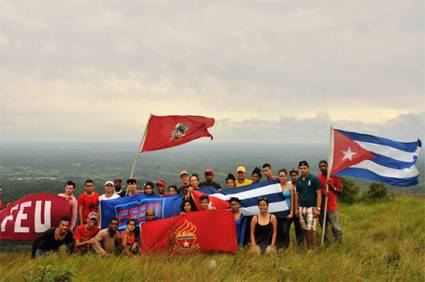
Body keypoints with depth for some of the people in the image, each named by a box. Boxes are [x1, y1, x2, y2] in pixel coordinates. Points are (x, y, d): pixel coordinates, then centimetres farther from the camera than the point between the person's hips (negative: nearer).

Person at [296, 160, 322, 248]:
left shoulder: (314, 179, -5)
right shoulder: (298, 181, 11)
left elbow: (319, 194, -7)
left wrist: (318, 208, -14)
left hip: (311, 207, -5)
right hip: (302, 208, 5)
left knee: (311, 229, -8)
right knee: (305, 229, 7)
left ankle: (312, 248, 1)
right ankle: (308, 247, 16)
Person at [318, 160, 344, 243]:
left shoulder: (334, 177, 4)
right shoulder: (317, 178, 4)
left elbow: (340, 190, 6)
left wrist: (333, 187, -12)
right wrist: (322, 193, -13)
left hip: (332, 207, -2)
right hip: (322, 207, 2)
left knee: (336, 228, -9)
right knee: (324, 229, 8)